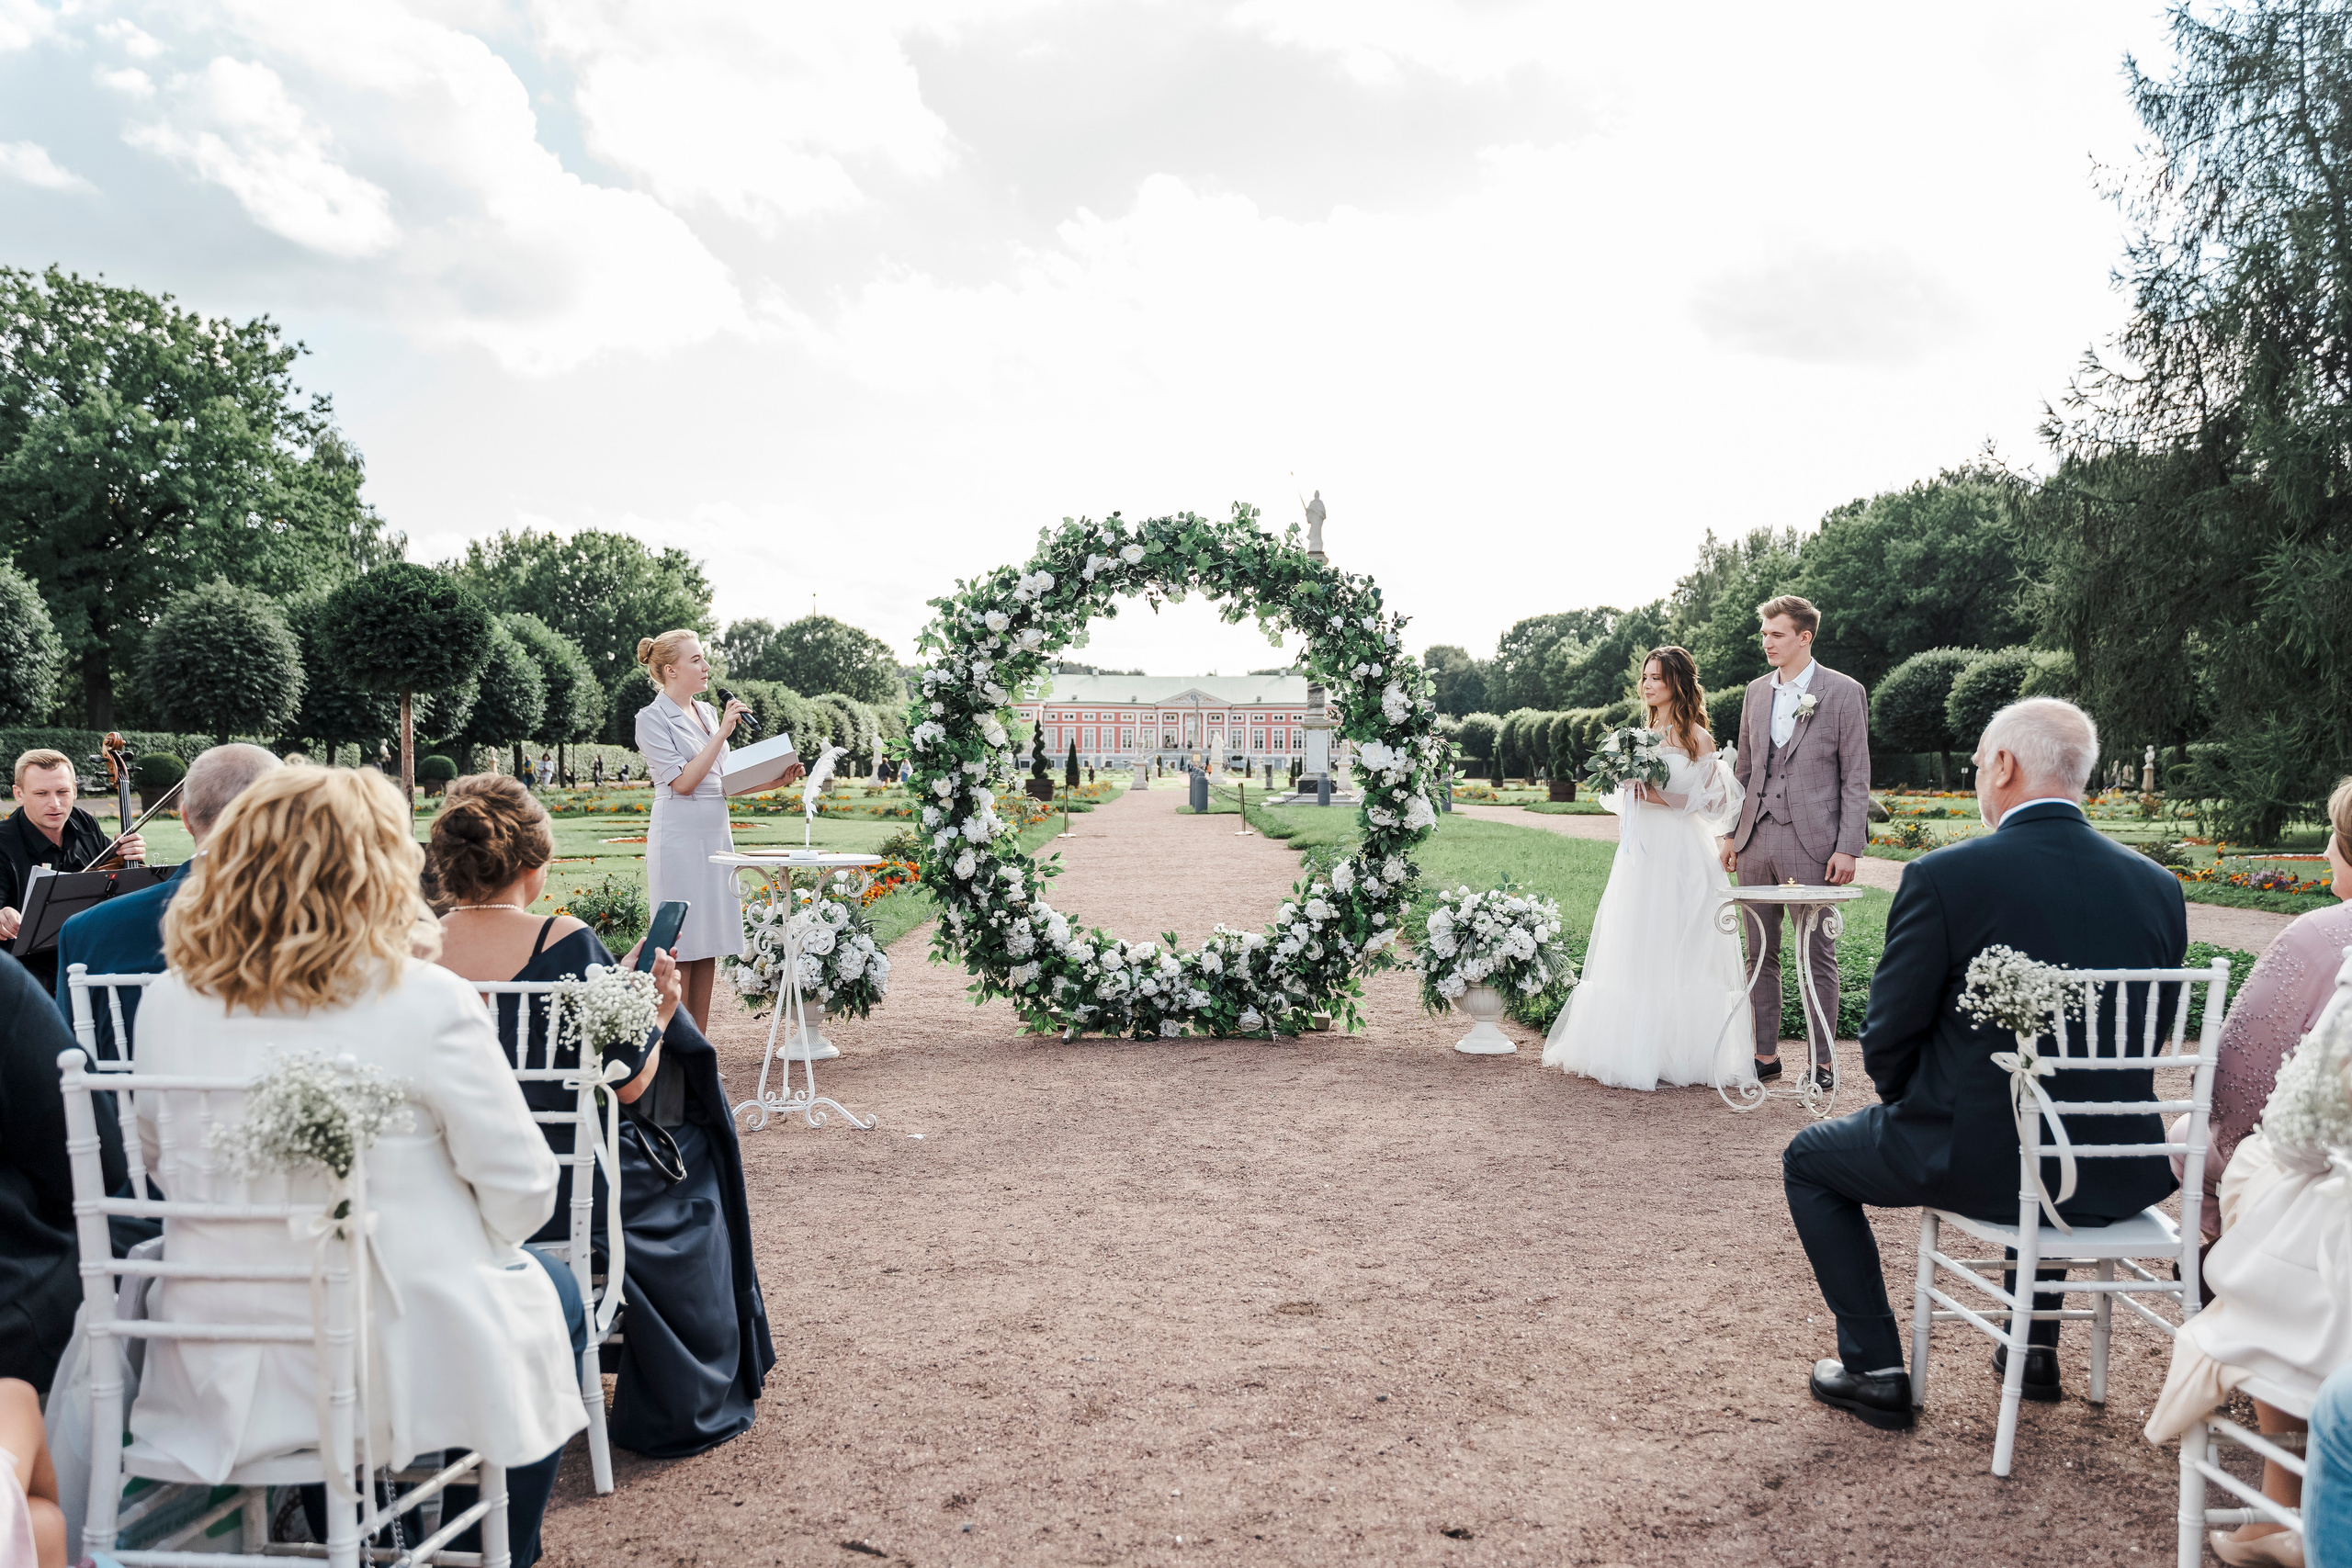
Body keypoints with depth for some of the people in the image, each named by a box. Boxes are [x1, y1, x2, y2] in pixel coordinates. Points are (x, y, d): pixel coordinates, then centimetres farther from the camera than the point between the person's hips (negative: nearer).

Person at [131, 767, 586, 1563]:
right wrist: (461, 1250, 5)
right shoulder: (424, 999, -20)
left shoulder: (169, 999, -6)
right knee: (544, 1289, 25)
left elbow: (157, 1157, 10)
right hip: (396, 1360, -5)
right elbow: (521, 1193, -14)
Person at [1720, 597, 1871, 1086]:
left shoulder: (1844, 692, -2)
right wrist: (1733, 833, 13)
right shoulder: (1756, 691, 13)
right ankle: (1765, 1055, 19)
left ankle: (1821, 1061, 12)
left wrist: (1848, 848, -10)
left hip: (1812, 842, -5)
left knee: (1818, 956, 2)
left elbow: (1856, 778, -4)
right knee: (1759, 953, 10)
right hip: (1757, 840, 5)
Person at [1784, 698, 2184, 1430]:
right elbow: (2147, 1042, 8)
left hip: (1978, 1162, -5)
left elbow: (1889, 1039, -11)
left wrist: (1912, 1108, 9)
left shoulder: (1942, 877, -17)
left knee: (1810, 1158, 21)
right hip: (2118, 1177, 6)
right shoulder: (2159, 886, -1)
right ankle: (2035, 1346, 42)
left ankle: (1876, 1368, 20)